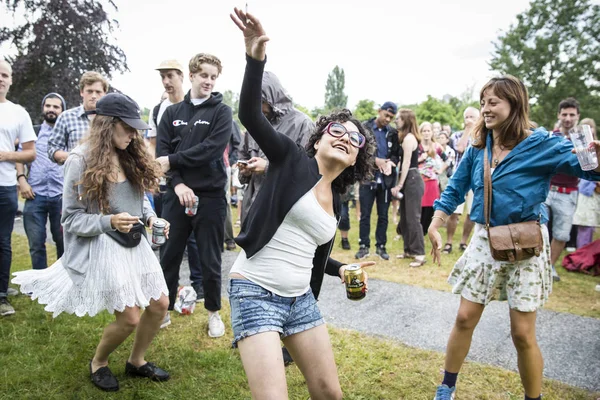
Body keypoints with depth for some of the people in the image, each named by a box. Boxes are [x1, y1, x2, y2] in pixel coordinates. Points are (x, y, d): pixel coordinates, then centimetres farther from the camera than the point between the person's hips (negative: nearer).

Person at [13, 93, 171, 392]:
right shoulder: (81, 160, -14)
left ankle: (136, 361, 34)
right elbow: (70, 218, -11)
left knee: (160, 304, 9)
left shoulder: (130, 156, 4)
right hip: (104, 247, -7)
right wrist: (109, 222, -26)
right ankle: (98, 363, 30)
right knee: (129, 318, -3)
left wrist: (150, 217, -8)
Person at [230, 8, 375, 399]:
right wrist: (256, 57, -30)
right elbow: (250, 115, -18)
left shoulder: (334, 200, 12)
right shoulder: (293, 159, -3)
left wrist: (340, 269, 12)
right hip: (257, 294, -7)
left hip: (301, 299, 7)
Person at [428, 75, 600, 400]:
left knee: (522, 334, 4)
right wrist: (434, 227, -5)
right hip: (485, 240, 4)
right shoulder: (477, 148, 2)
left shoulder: (541, 144, -11)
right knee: (465, 319, 10)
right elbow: (454, 190, 6)